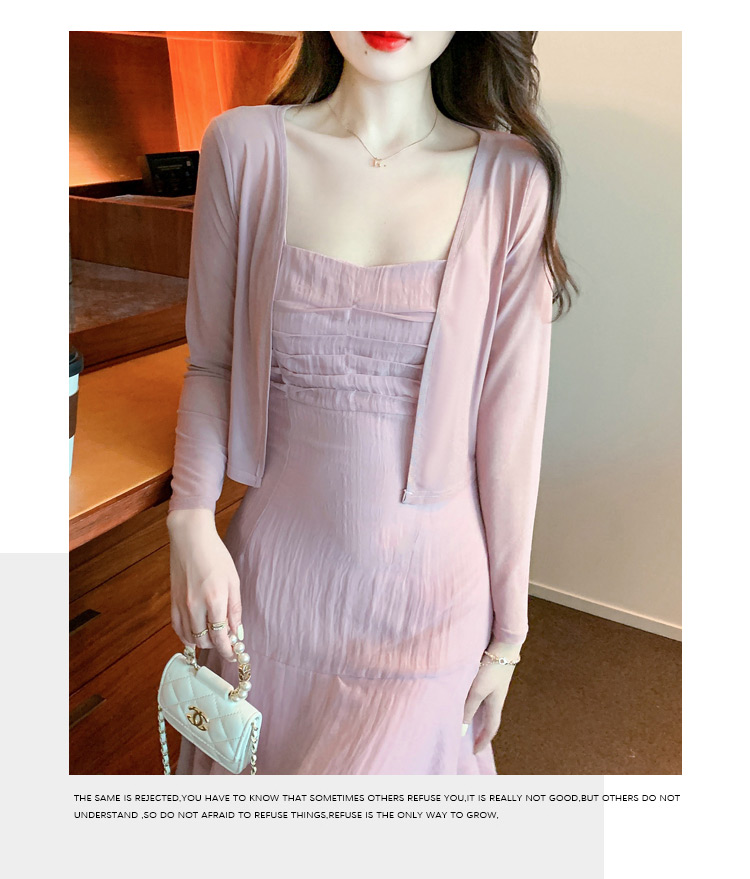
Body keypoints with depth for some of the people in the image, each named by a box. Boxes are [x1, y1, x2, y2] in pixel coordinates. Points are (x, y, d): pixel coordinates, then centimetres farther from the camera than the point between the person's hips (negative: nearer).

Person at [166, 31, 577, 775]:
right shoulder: (243, 146, -6)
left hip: (429, 587, -1)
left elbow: (511, 415, -7)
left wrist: (508, 632, -1)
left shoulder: (511, 179, -10)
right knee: (250, 759, 23)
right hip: (275, 568, 2)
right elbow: (211, 363, 2)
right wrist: (191, 521, -11)